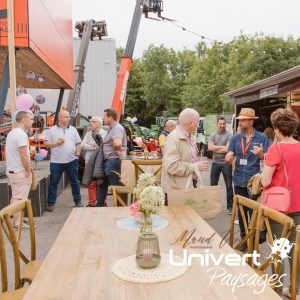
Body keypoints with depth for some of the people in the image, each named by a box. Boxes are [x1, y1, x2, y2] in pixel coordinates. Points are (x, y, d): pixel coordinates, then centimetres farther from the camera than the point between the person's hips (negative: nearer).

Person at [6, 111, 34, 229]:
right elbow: (23, 155, -23)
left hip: (11, 170, 10)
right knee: (19, 198, -4)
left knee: (15, 197, 15)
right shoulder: (21, 134, -19)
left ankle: (16, 219, 24)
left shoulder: (12, 133, 13)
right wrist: (28, 170, -15)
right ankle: (18, 222, 2)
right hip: (20, 172, -10)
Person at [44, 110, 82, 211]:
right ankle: (51, 203, 14)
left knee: (75, 182, 9)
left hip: (71, 161, 2)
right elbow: (46, 143, -1)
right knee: (53, 183, 3)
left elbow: (78, 143, 11)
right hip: (56, 161, -2)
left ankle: (78, 201, 22)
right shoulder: (52, 130, 3)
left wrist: (77, 155, 2)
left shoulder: (73, 129, 10)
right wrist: (56, 143, -14)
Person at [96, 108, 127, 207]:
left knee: (115, 186, -1)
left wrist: (117, 150, -18)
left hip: (114, 161, -11)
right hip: (108, 161, 11)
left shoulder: (117, 128, -17)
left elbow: (117, 143, -36)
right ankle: (99, 205, 34)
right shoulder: (111, 128, 16)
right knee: (103, 185, 21)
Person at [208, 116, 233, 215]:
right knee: (213, 185, 12)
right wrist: (222, 147, -13)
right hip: (215, 163, 4)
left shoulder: (229, 135, -7)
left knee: (229, 186, 4)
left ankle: (230, 206, 15)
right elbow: (210, 147, -8)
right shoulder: (213, 135, 6)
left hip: (226, 163, -4)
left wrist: (215, 149, -8)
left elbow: (227, 150, -18)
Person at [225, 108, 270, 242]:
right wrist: (228, 158, -21)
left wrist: (260, 154, -27)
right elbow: (229, 158, 2)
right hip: (239, 180, 4)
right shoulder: (236, 138, 4)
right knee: (241, 210, 14)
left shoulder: (261, 137, -5)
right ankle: (244, 238, 28)